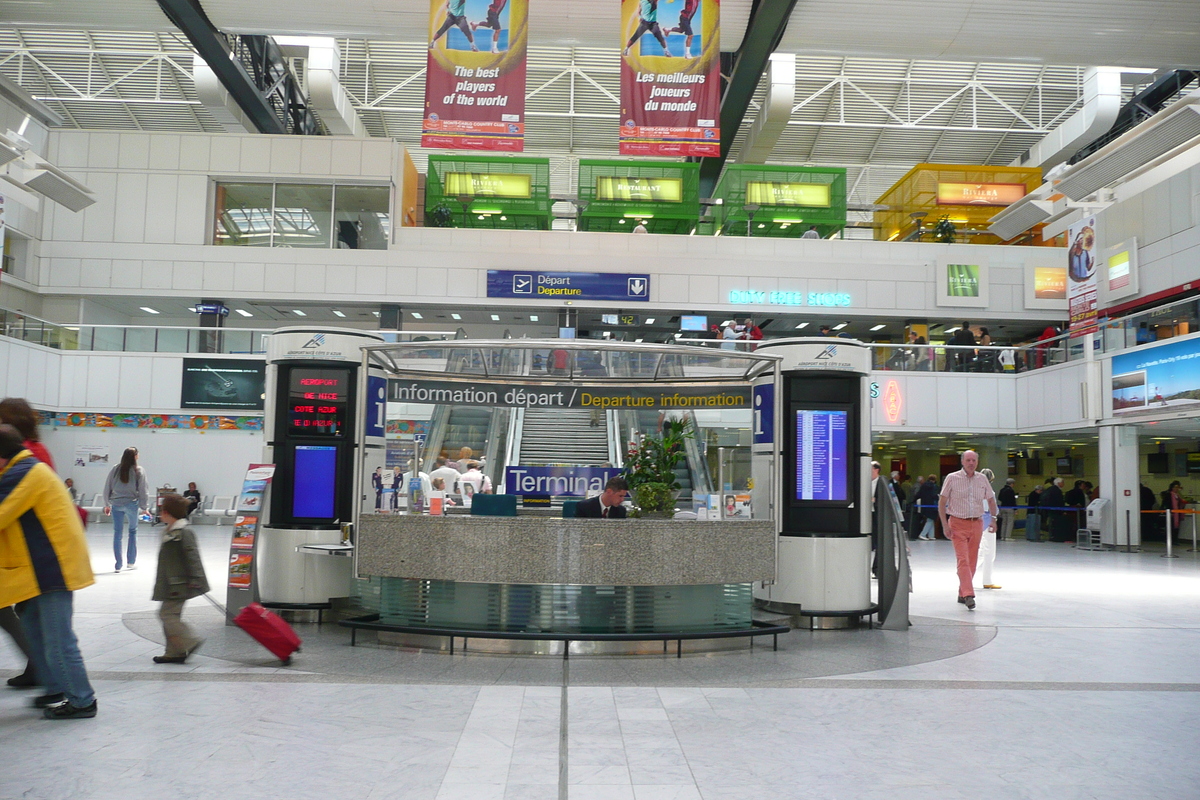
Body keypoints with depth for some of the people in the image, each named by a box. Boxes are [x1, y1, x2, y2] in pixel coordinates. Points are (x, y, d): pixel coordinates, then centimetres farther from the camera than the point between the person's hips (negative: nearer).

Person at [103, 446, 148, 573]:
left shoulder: (115, 470, 1)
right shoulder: (139, 471, -5)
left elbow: (107, 488, 6)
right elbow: (142, 491, -3)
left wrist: (107, 504, 16)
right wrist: (144, 506, 5)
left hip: (116, 504, 2)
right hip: (132, 504, -2)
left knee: (117, 533, 6)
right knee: (133, 530, 15)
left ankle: (118, 565, 9)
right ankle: (131, 561, 19)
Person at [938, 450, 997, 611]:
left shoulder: (982, 479, 7)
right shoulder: (952, 478, -4)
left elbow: (991, 500, 20)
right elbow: (942, 502, -2)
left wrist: (993, 519, 11)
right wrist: (945, 524, -9)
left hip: (977, 524, 4)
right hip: (958, 523, -4)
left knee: (972, 561, 8)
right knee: (963, 560, -12)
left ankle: (962, 594, 19)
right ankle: (968, 595, -18)